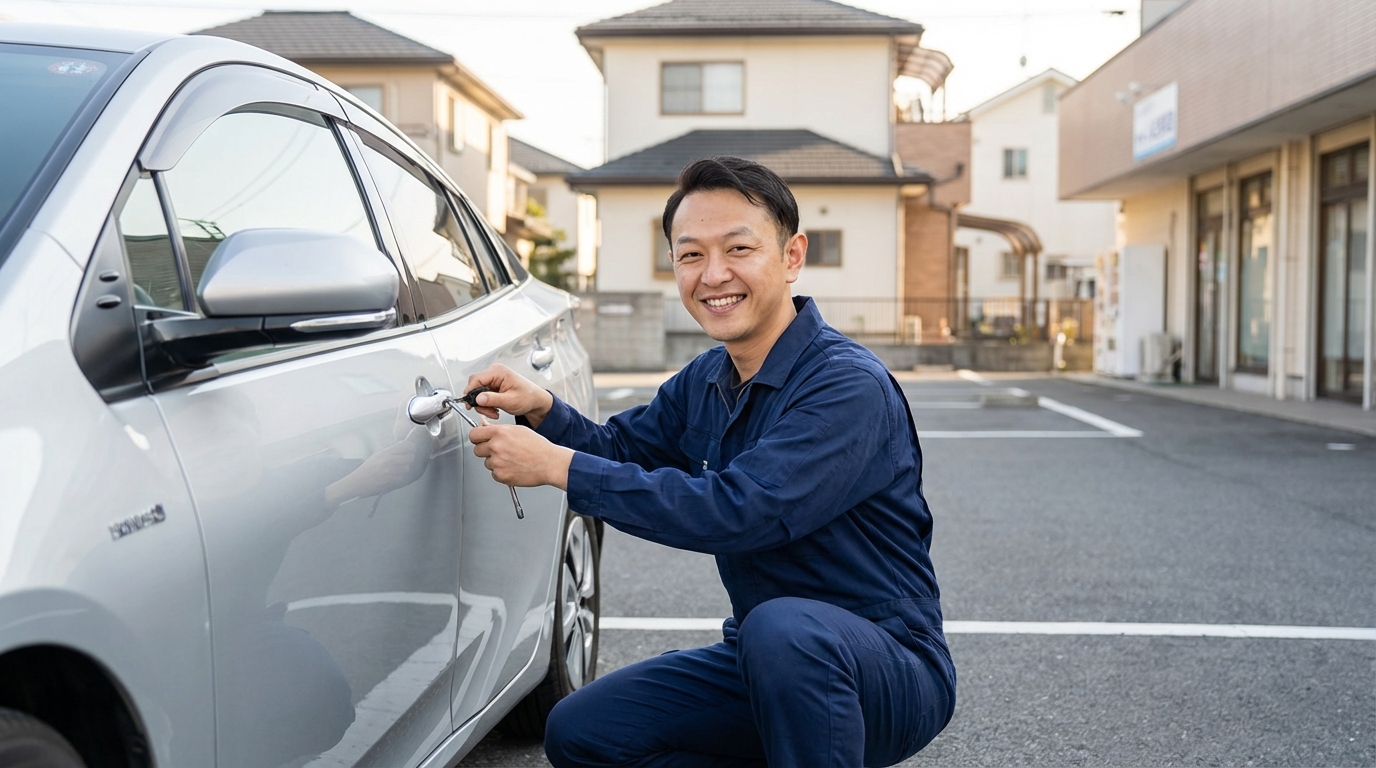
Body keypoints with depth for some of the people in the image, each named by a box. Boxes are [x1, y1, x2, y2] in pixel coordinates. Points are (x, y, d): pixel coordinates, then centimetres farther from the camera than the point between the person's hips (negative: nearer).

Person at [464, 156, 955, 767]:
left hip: (889, 671, -8)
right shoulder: (705, 382, 5)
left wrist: (557, 465, -26)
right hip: (768, 664, 8)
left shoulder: (849, 385, -22)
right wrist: (544, 411, -6)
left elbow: (738, 510, -32)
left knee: (782, 626, -39)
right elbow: (619, 448, 17)